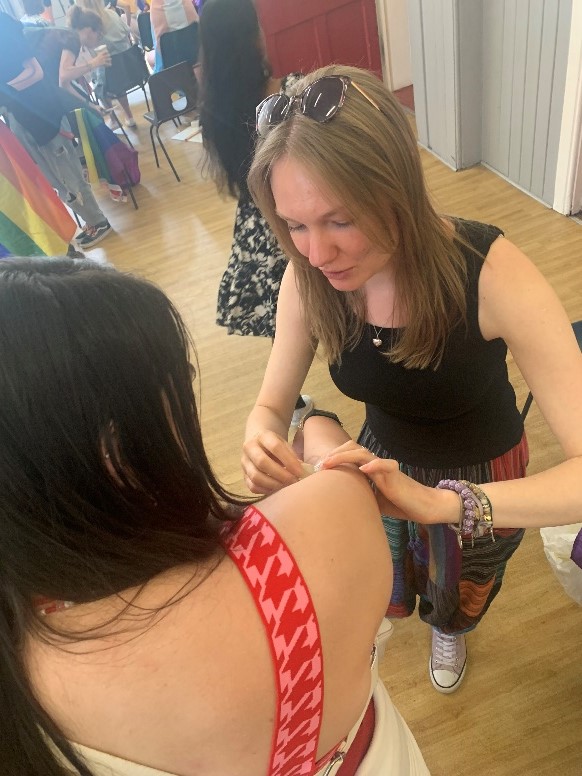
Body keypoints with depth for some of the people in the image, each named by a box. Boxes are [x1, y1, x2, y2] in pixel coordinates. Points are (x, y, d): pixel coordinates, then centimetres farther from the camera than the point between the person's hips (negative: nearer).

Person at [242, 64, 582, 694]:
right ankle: (397, 600, 71)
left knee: (458, 597, 31)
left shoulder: (491, 274, -39)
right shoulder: (309, 280, -26)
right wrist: (262, 443, -38)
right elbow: (272, 406, -14)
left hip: (484, 478, -2)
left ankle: (449, 630, 71)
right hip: (386, 459, 2)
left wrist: (441, 502, -57)